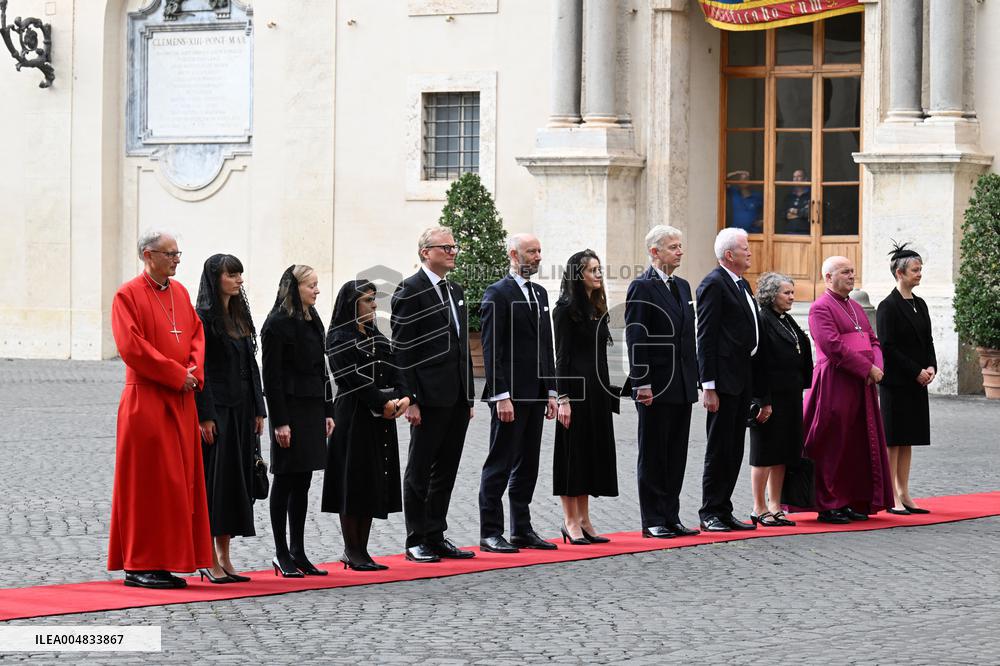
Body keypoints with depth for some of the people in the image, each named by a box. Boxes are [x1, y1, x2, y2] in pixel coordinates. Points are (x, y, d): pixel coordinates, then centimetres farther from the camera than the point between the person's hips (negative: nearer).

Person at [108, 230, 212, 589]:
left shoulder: (180, 292, 14)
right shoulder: (128, 295, -7)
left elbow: (197, 333, 15)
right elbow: (131, 346, -15)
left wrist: (194, 371, -4)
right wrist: (176, 374, -15)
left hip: (181, 399, 7)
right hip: (147, 400, -7)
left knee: (181, 480, 6)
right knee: (148, 481, -6)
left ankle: (167, 563, 11)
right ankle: (140, 566, -1)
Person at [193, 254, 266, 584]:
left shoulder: (241, 315, 14)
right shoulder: (205, 317, -9)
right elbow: (199, 368, -14)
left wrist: (258, 409, 11)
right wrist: (205, 416, -19)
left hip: (242, 408, 8)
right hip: (217, 408, -8)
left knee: (238, 479, 8)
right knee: (215, 479, -5)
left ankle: (224, 557, 14)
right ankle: (210, 559, 0)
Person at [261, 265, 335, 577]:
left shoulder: (312, 321, 13)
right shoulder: (278, 324, -11)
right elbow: (271, 376, -14)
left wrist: (327, 411, 13)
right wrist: (279, 421, -18)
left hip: (312, 409, 8)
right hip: (289, 410, -8)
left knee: (302, 483, 10)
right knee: (286, 481, -1)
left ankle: (298, 552, 14)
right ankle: (282, 554, 4)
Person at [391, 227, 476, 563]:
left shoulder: (456, 291, 16)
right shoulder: (410, 291, -9)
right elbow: (402, 350, -12)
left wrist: (469, 397, 16)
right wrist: (410, 400, -17)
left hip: (457, 398, 8)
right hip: (430, 397, -8)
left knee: (446, 471, 11)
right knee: (420, 471, 1)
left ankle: (436, 536, 17)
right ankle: (416, 541, 6)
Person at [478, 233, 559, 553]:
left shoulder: (540, 294, 16)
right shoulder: (497, 294, -8)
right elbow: (491, 349, -13)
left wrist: (551, 392, 13)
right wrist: (501, 396, -18)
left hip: (535, 394, 8)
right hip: (509, 395, -8)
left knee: (527, 466, 11)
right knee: (499, 465, -4)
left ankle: (522, 530, 16)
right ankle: (490, 534, -1)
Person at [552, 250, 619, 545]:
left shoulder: (597, 308, 14)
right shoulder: (566, 309, -9)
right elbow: (562, 356, -13)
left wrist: (607, 392, 14)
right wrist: (563, 398, -18)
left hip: (597, 388, 8)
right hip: (575, 388, -8)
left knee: (594, 451, 9)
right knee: (573, 452, -2)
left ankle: (584, 521, 15)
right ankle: (570, 521, 4)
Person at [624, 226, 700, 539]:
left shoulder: (682, 286, 15)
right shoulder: (642, 287, -9)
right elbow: (636, 339, -13)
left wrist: (694, 378, 14)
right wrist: (642, 383, -18)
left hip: (682, 385, 7)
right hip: (656, 385, -7)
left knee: (676, 455, 10)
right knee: (653, 455, 0)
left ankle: (671, 518, 15)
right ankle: (653, 521, 5)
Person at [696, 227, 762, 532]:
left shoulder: (742, 285, 18)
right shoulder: (714, 284, -11)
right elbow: (706, 338, -15)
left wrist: (754, 384, 19)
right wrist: (709, 386, -20)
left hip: (742, 380, 9)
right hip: (724, 379, -9)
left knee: (734, 450, 11)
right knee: (719, 449, -4)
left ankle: (724, 510, 16)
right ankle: (710, 513, 1)